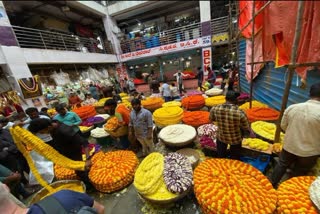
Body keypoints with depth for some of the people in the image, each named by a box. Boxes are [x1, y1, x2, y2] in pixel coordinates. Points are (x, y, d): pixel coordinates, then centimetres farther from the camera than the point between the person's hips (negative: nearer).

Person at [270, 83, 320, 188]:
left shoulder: (291, 107, -11)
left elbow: (283, 126, 0)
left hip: (289, 146, 2)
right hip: (309, 151, -2)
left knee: (281, 165, 22)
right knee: (299, 174, 20)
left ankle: (272, 184, 37)